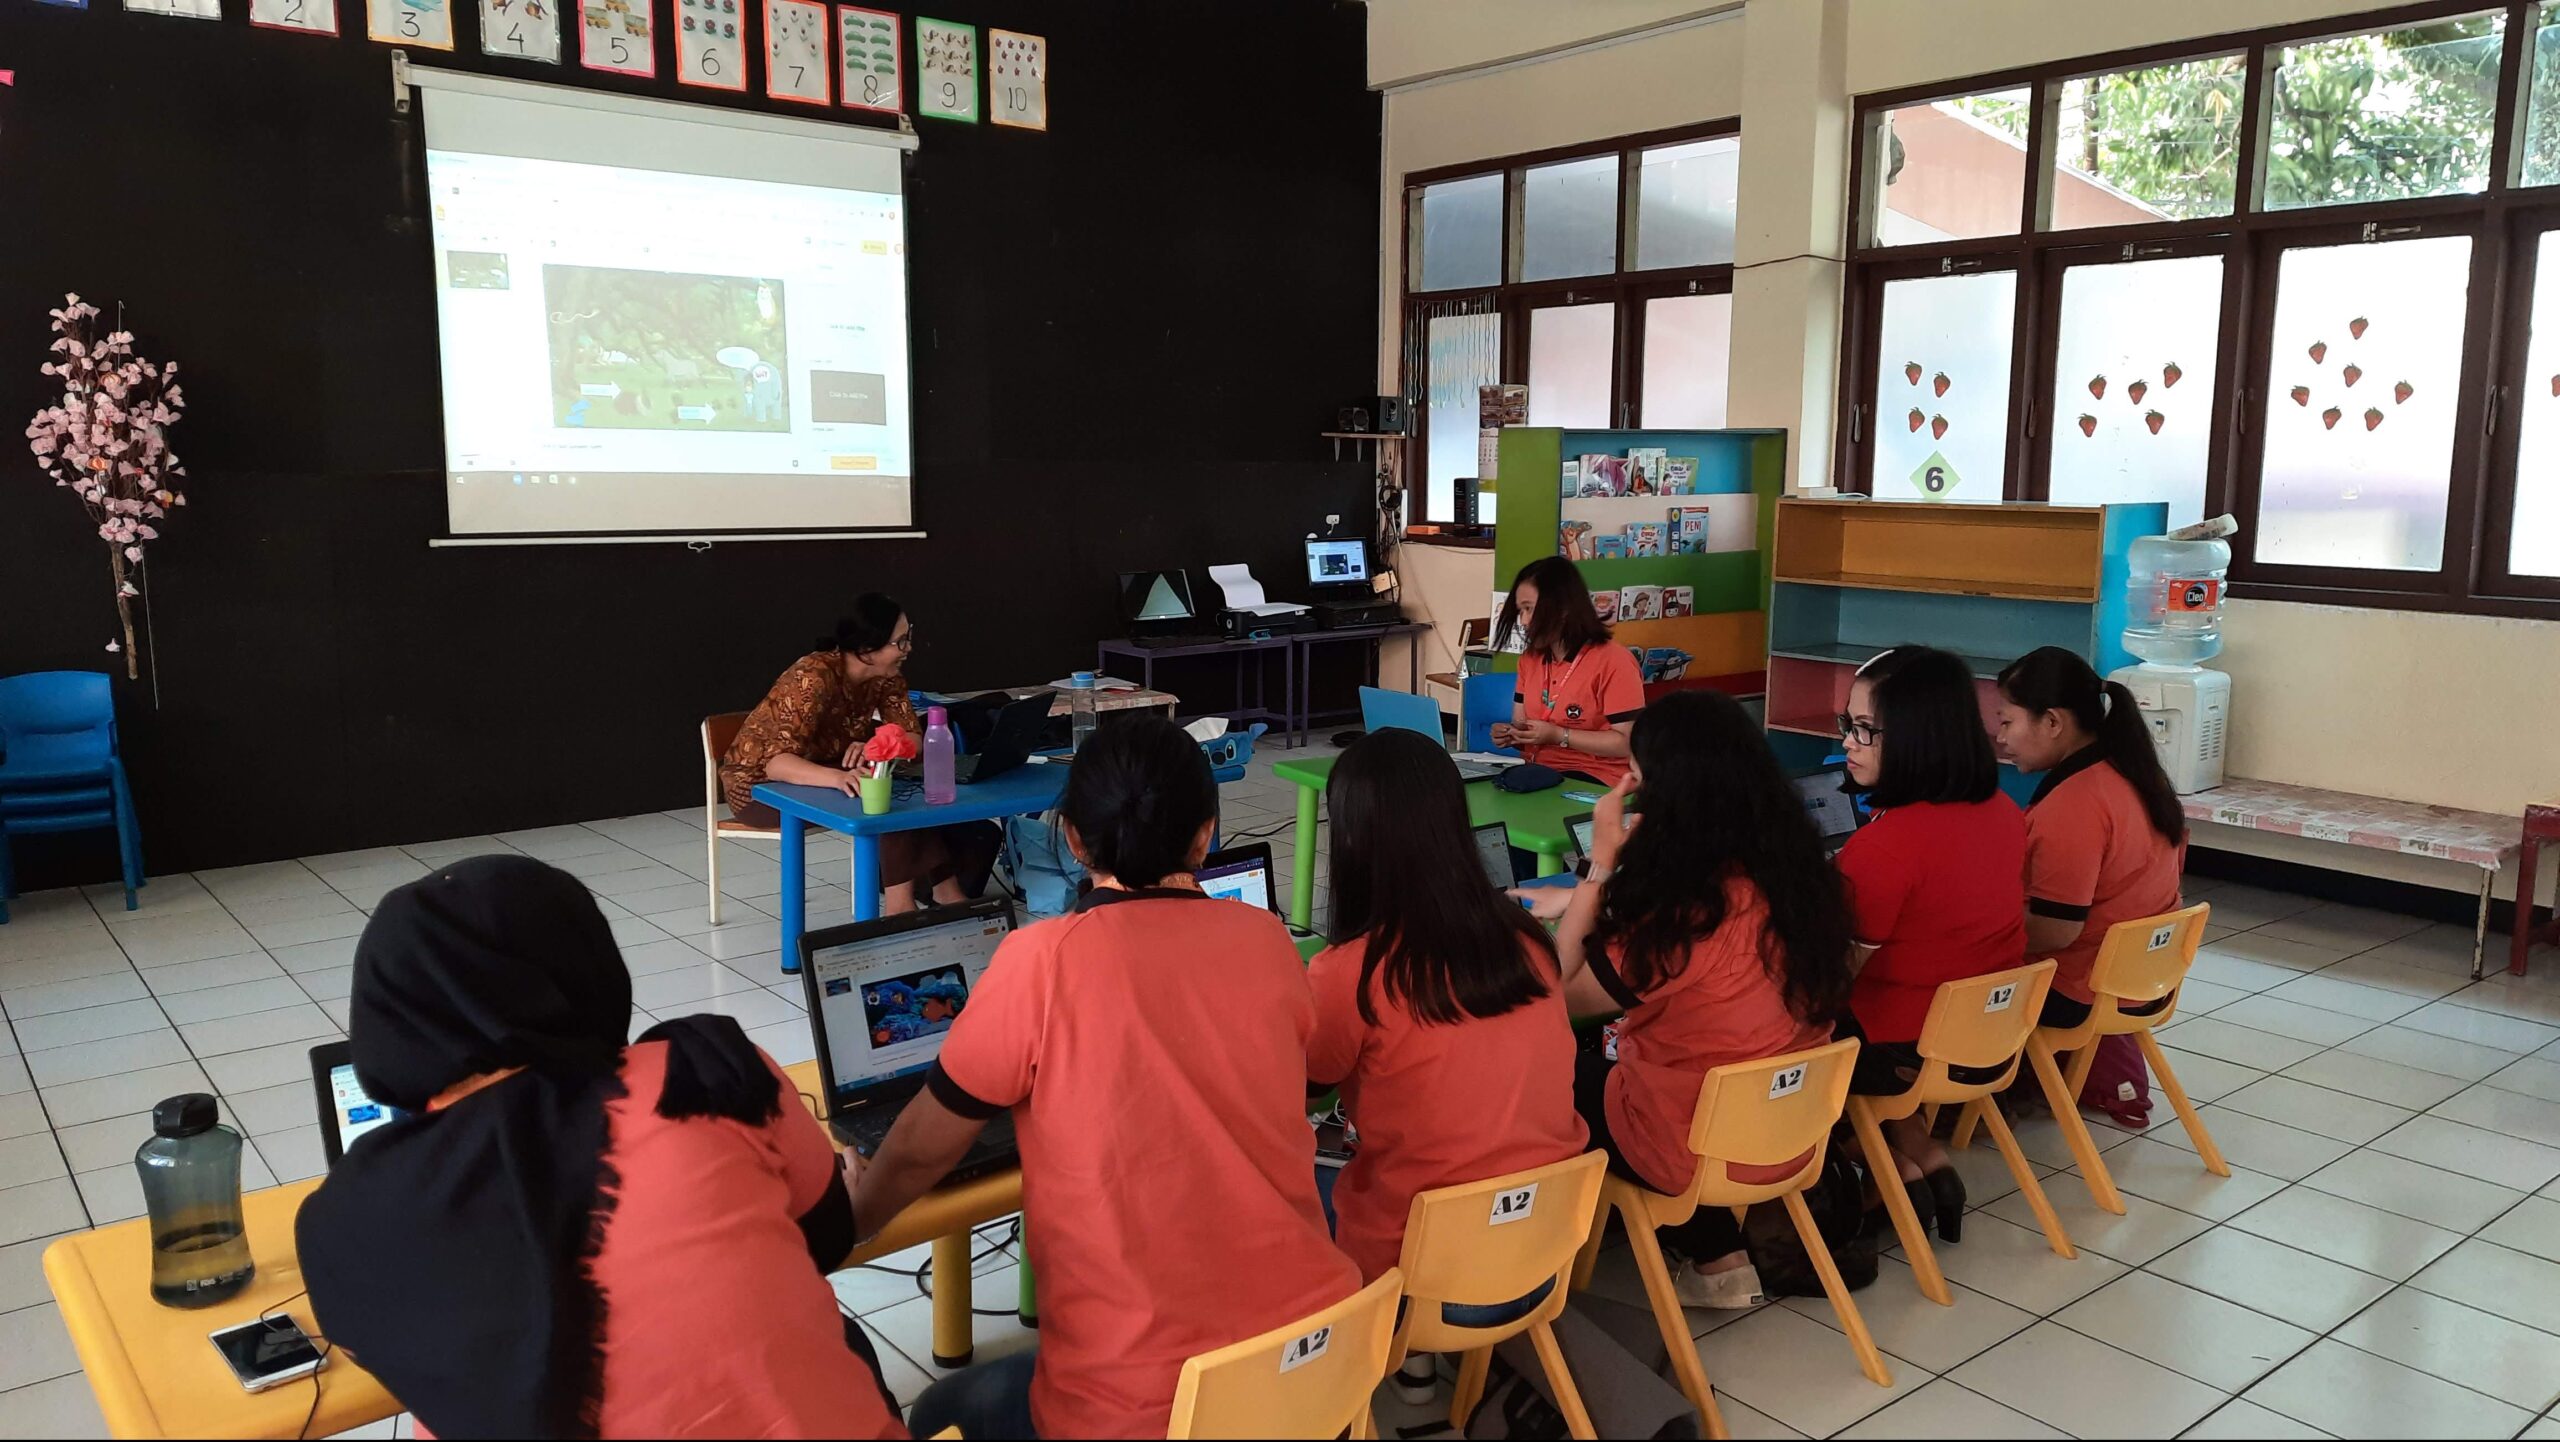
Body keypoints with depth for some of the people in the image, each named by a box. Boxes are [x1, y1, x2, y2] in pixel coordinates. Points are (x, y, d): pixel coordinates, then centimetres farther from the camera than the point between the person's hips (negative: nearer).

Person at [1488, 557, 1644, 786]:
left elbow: (1628, 742, -13)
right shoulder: (1529, 659, 12)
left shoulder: (1614, 661, -10)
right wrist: (1509, 734, -5)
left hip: (1593, 781, -6)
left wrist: (1558, 736, -17)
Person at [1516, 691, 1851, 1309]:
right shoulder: (1791, 870, -7)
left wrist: (1601, 866, -13)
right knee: (1599, 1060, 25)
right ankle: (1718, 1255, 23)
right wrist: (1584, 899, 14)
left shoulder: (1680, 912, -29)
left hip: (1694, 1144, -6)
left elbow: (1560, 991, -13)